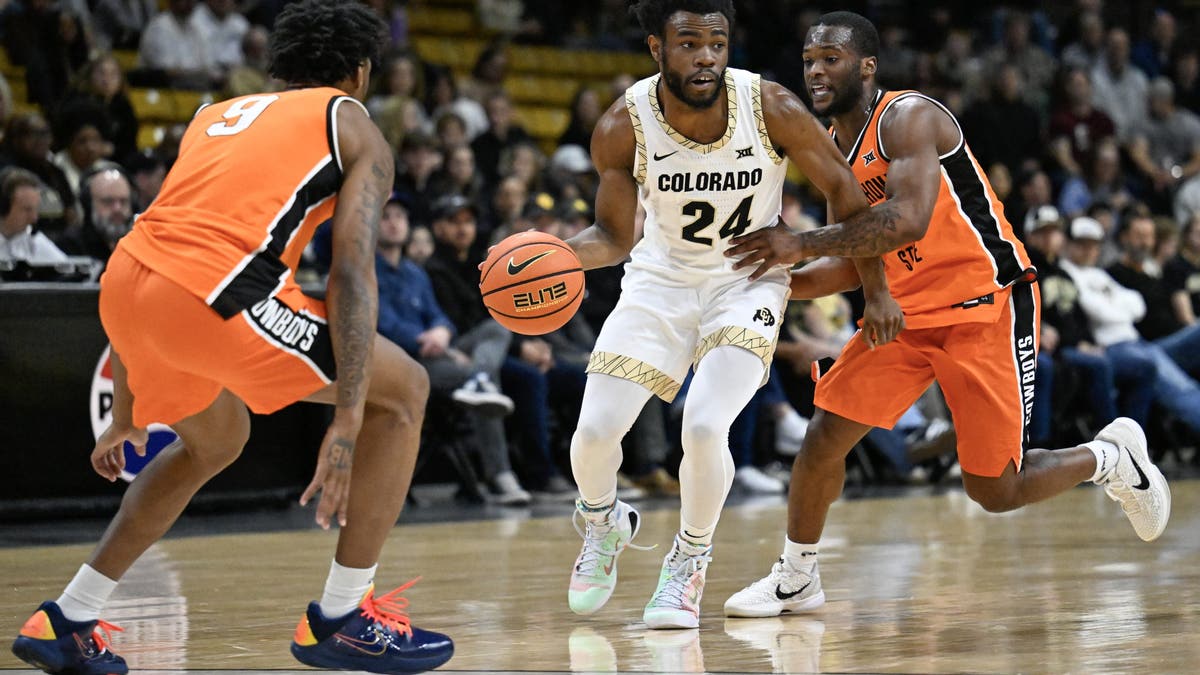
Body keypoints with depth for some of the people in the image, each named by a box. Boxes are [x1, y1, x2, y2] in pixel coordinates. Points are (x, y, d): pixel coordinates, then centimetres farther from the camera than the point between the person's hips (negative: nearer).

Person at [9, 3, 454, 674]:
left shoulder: (219, 115, 31)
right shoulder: (354, 128, 13)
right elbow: (352, 275, -3)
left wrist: (127, 414, 39)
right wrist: (347, 428, -10)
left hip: (123, 281, 7)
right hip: (215, 291, -7)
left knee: (217, 440, 33)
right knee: (403, 389, 12)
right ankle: (342, 620, 11)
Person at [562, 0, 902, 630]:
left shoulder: (771, 108, -24)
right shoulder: (623, 129, -20)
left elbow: (841, 187, -8)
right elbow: (614, 236, -7)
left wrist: (877, 291, -5)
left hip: (748, 282, -2)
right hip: (661, 278, 2)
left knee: (704, 425, -22)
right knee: (594, 430, -6)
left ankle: (689, 560, 6)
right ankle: (603, 524, 30)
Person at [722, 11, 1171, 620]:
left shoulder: (908, 117, -18)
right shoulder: (832, 149, 8)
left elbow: (907, 222, -34)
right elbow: (856, 261, 15)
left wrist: (803, 243, -33)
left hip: (986, 306, -7)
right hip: (906, 312, 7)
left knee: (994, 491, -4)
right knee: (824, 437, -5)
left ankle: (1110, 457, 22)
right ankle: (796, 576, 14)